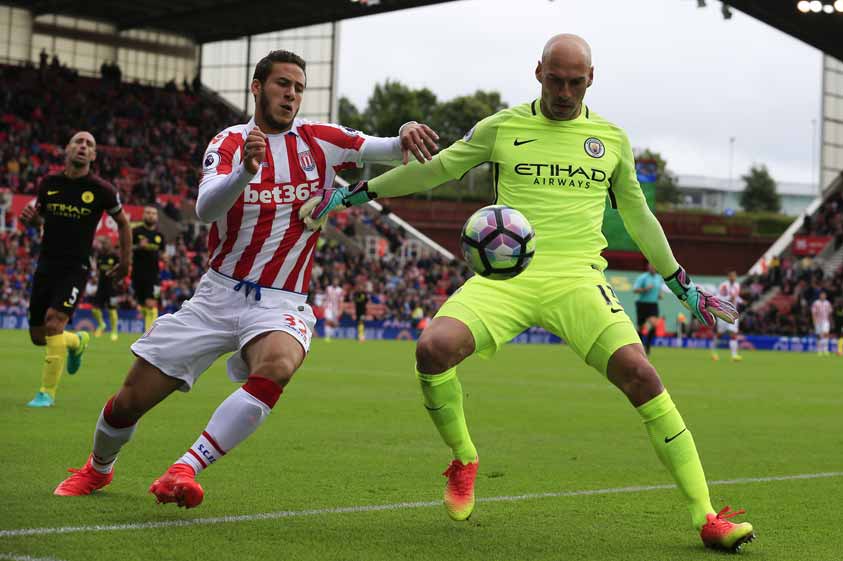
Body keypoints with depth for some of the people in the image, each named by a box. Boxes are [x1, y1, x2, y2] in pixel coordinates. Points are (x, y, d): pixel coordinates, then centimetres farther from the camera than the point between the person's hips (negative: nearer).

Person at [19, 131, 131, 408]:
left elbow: (122, 222, 9)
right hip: (46, 266, 4)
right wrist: (31, 217, -5)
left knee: (53, 321, -22)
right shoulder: (48, 183, 2)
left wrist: (125, 260, 13)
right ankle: (77, 342, 42)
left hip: (75, 268, -4)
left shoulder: (102, 190, -7)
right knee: (38, 336, 7)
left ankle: (47, 392, -8)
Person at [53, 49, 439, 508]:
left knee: (277, 365, -37)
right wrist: (246, 171, -39)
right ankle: (98, 468, 35)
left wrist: (404, 137, -30)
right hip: (218, 294, 1)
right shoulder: (229, 143, -2)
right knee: (131, 400, 2)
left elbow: (382, 150, -6)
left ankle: (185, 470, -34)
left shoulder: (318, 140, 2)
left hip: (280, 303, -1)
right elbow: (205, 209, -20)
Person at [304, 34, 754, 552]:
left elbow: (638, 217, 24)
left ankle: (706, 517, -14)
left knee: (638, 373, -23)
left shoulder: (612, 139, 12)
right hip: (506, 276, 0)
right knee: (433, 348, -26)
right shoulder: (502, 127, 9)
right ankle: (463, 461, 5)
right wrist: (350, 194, 17)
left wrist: (686, 288, 26)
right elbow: (433, 169, 18)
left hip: (577, 279, 0)